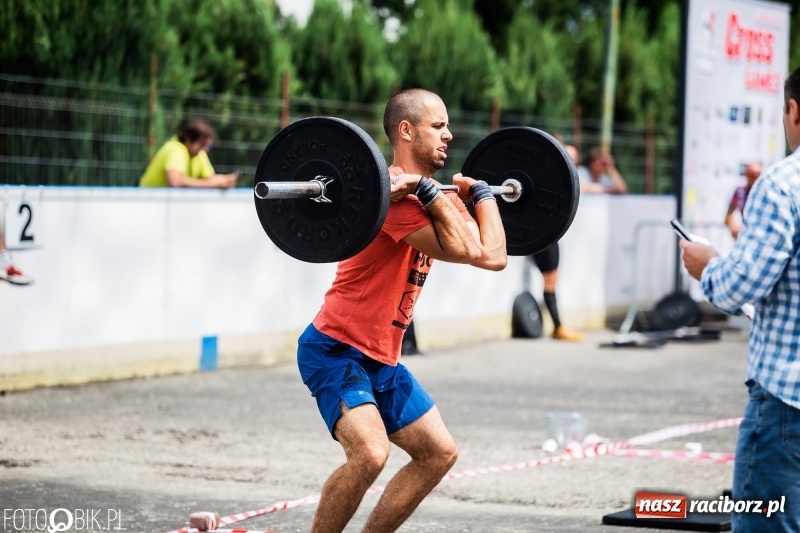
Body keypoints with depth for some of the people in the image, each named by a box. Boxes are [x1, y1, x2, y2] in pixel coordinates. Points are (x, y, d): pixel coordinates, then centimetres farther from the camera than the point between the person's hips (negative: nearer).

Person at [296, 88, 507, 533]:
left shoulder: (437, 196, 10)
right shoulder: (396, 194, -20)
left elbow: (494, 256, 7)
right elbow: (467, 251, -29)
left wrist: (481, 192, 14)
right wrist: (428, 191, -27)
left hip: (382, 359, 10)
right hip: (336, 350, -10)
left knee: (439, 453, 14)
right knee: (370, 453, -27)